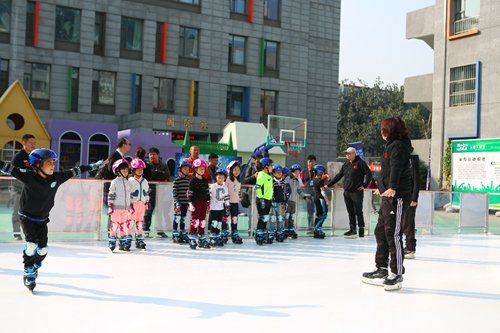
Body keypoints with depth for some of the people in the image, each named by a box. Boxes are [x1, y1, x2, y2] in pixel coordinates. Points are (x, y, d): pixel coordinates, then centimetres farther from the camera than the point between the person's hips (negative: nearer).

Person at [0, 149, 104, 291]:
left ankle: (34, 269, 33)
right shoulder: (28, 176, -21)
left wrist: (94, 166, 5)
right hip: (27, 217, -4)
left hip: (42, 219, 4)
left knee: (43, 249, 3)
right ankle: (28, 274, 5)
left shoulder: (57, 177, -11)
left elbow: (75, 171, -1)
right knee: (32, 245, -16)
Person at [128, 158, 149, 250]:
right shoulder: (130, 181, -5)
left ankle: (139, 240, 17)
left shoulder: (145, 181, 13)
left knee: (140, 221, 10)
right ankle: (128, 239, 1)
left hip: (142, 204, 5)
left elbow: (147, 193, 20)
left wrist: (147, 203, 17)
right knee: (131, 221, -5)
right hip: (133, 204, -5)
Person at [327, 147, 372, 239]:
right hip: (347, 192, 6)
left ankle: (361, 229, 3)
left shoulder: (360, 163, -2)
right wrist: (328, 184, 17)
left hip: (357, 192, -6)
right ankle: (352, 229, 12)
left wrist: (365, 185, -14)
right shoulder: (346, 165, 16)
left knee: (358, 211, -4)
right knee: (350, 212, 8)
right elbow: (338, 176, 20)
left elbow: (368, 173, -6)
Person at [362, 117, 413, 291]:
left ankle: (397, 274, -2)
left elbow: (396, 168, -27)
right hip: (388, 196, 11)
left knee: (393, 234, -9)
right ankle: (381, 269, 23)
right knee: (380, 231, 13)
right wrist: (381, 187, 44)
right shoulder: (392, 145, 20)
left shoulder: (398, 145, -10)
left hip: (397, 196, -11)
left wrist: (392, 187, -41)